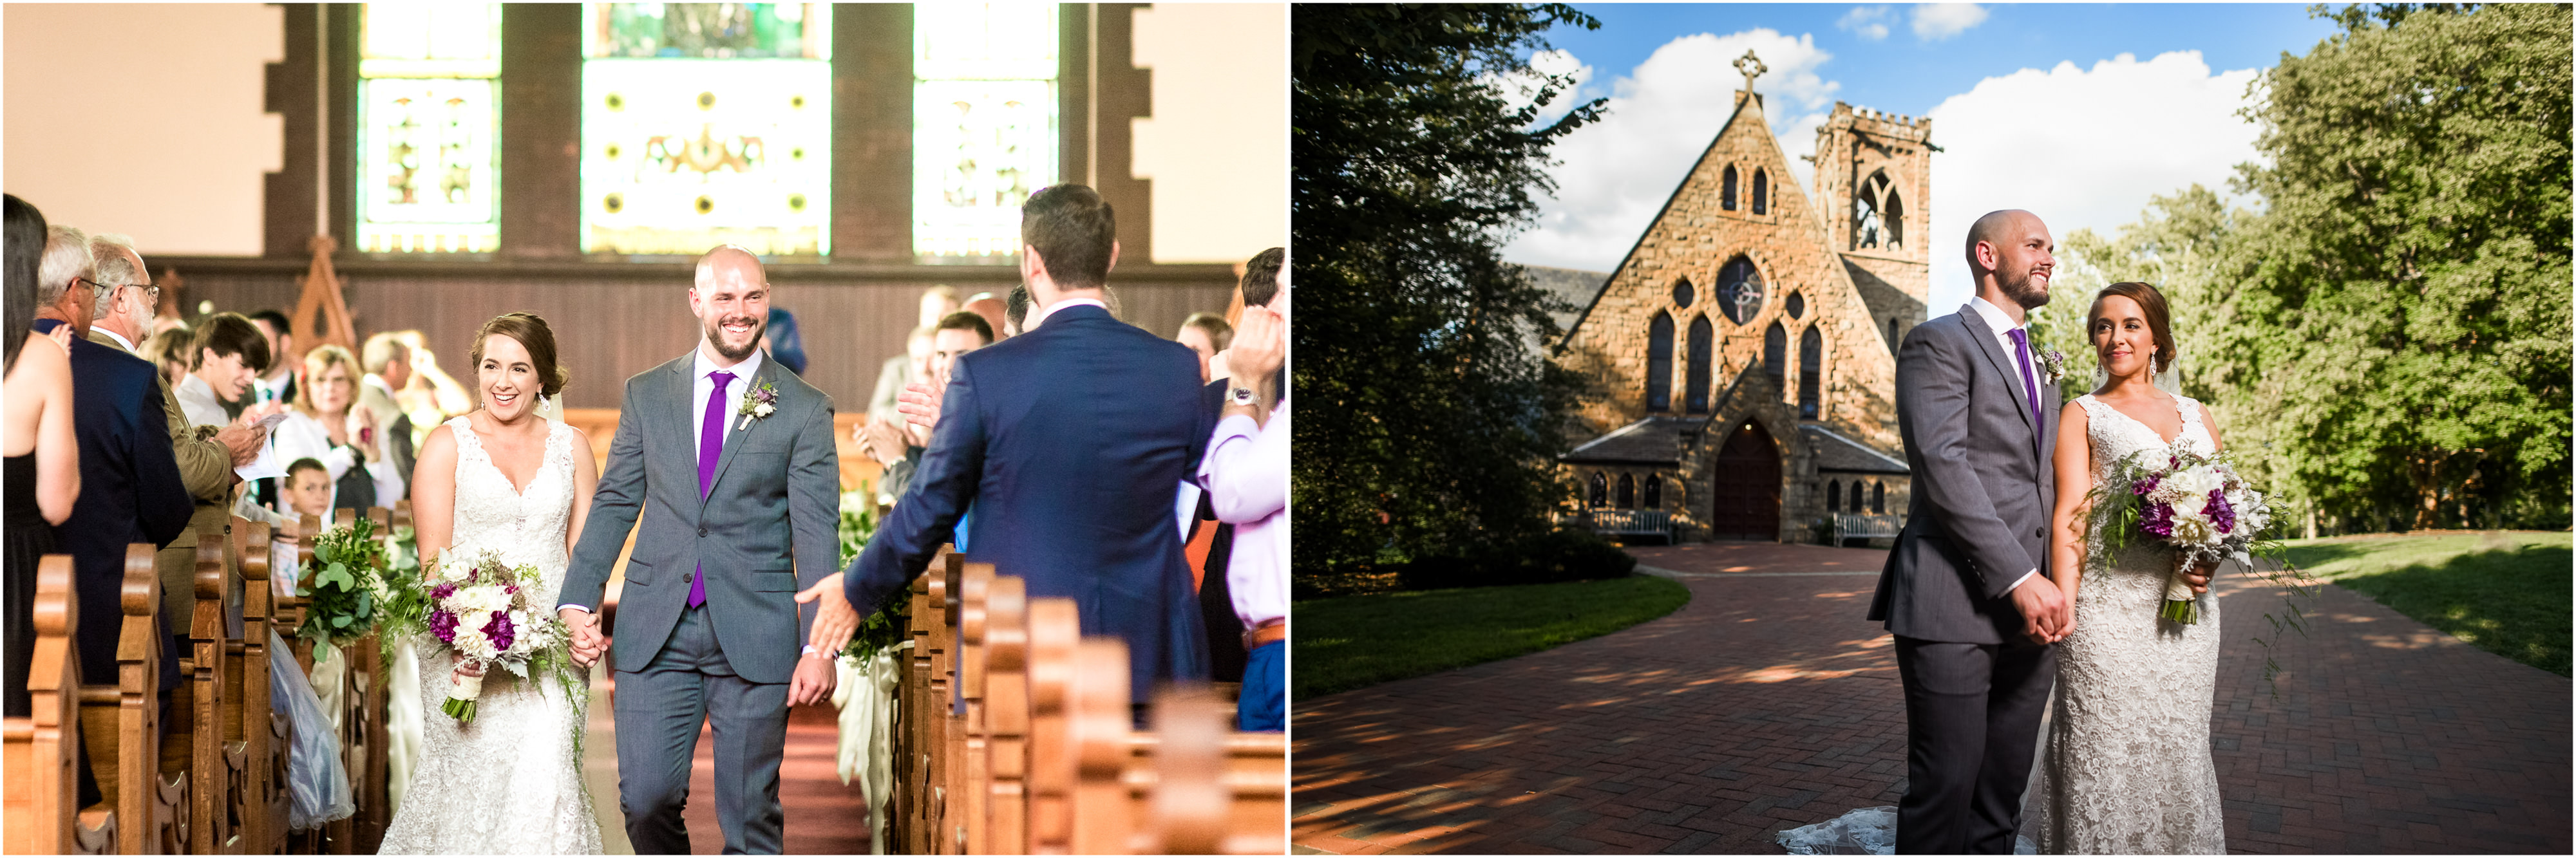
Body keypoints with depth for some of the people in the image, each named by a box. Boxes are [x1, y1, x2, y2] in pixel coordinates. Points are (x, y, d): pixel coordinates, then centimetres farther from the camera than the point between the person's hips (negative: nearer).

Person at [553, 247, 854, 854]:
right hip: (655, 637, 2)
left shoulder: (805, 410, 0)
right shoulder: (646, 394, 9)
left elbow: (817, 533, -4)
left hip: (754, 638, -2)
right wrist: (578, 602, 0)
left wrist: (820, 646, -12)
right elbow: (614, 504, 11)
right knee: (645, 799, -1)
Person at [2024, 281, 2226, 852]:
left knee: (2178, 748, 7)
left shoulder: (2196, 414, 17)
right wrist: (2063, 605, -16)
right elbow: (2070, 514, -4)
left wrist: (2214, 558, -3)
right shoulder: (2082, 414, 6)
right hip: (2110, 605, -4)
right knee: (2106, 749, -5)